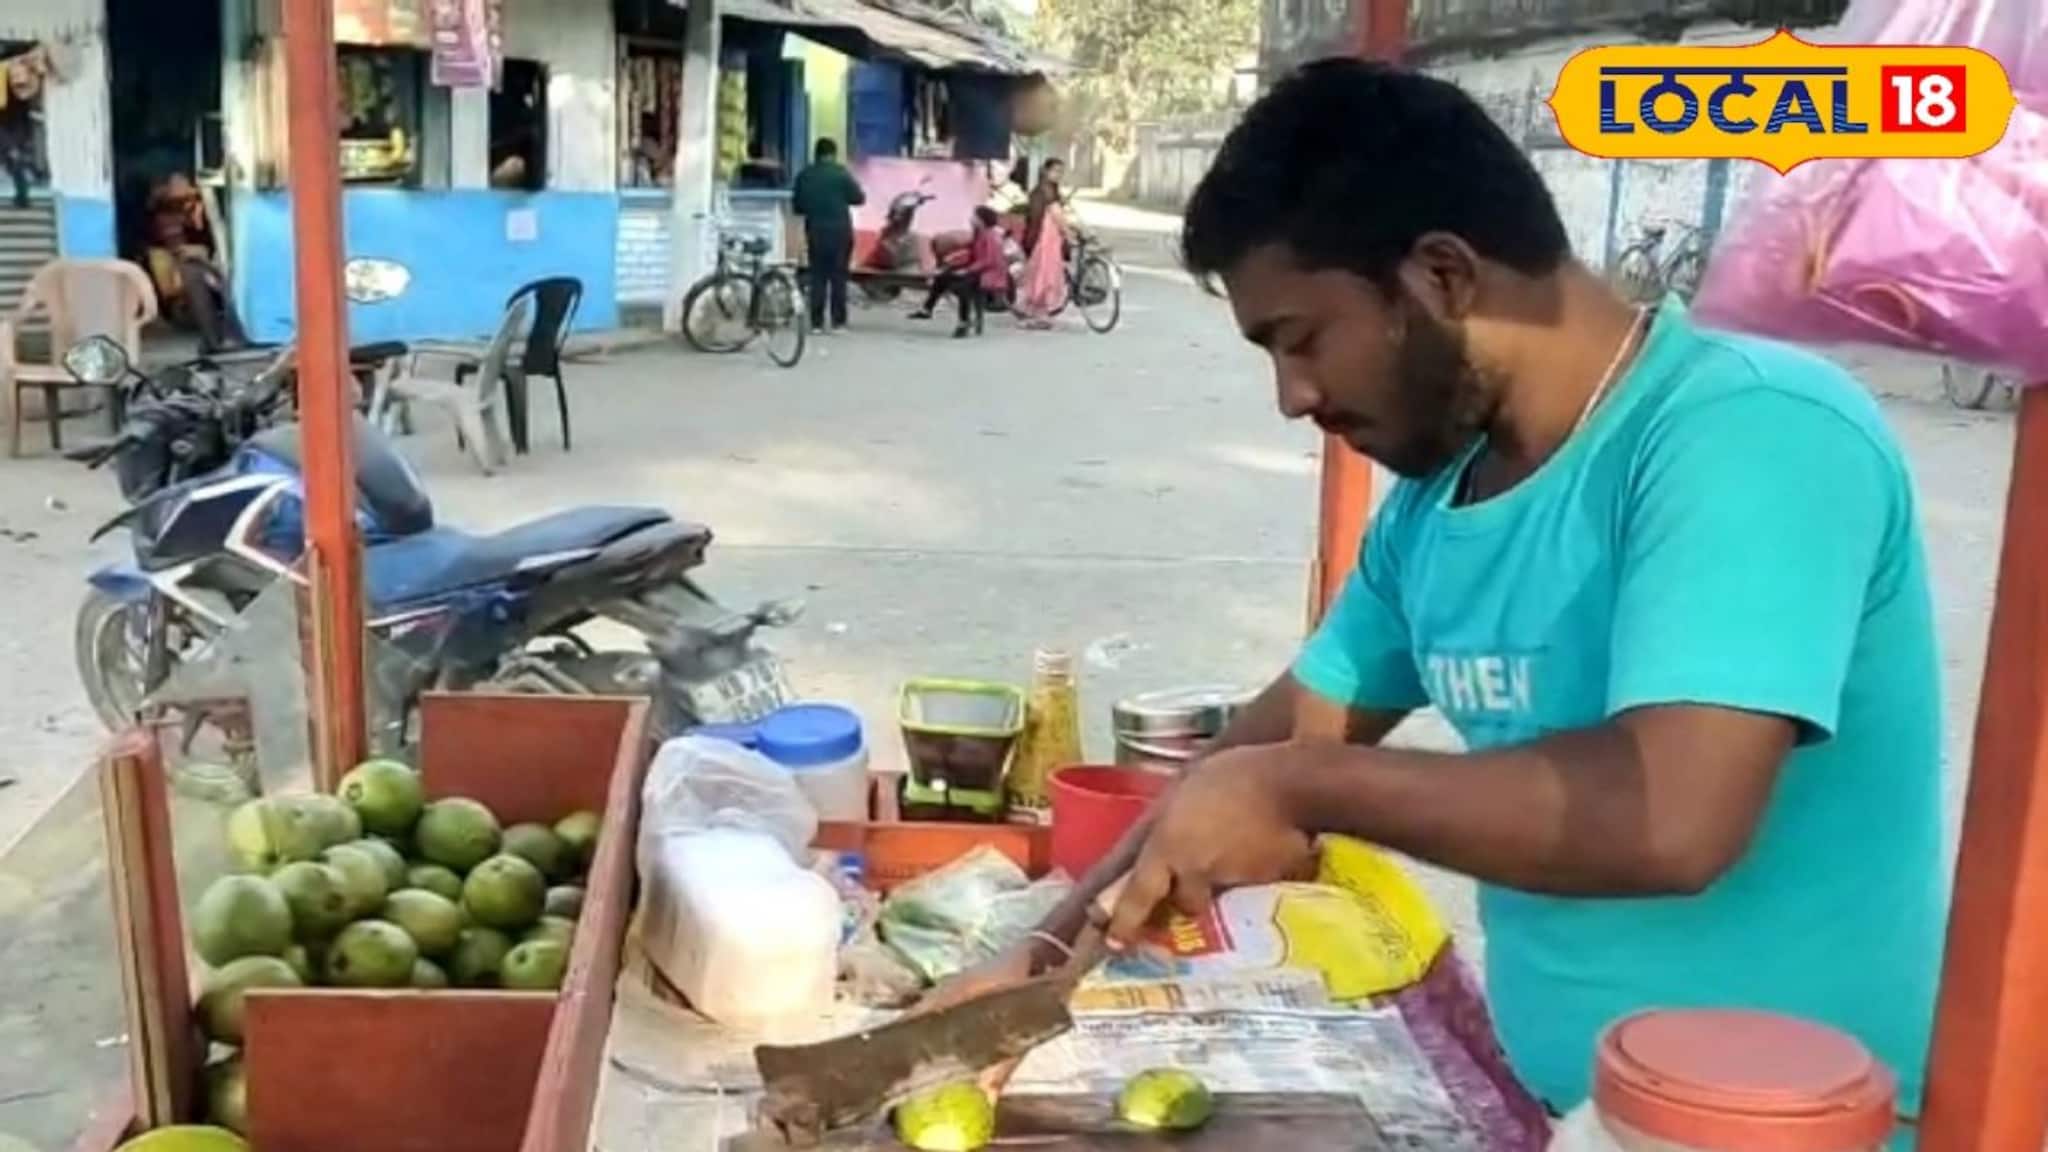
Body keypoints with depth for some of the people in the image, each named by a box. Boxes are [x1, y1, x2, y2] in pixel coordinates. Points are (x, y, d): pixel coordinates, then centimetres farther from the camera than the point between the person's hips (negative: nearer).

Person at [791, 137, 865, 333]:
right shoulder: (840, 173, -7)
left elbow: (796, 206, 8)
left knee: (817, 277, 6)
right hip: (839, 231, -3)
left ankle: (817, 322, 2)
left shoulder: (804, 175, 4)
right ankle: (838, 321, 1)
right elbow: (859, 198, -3)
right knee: (838, 277, 3)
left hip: (815, 231, 3)